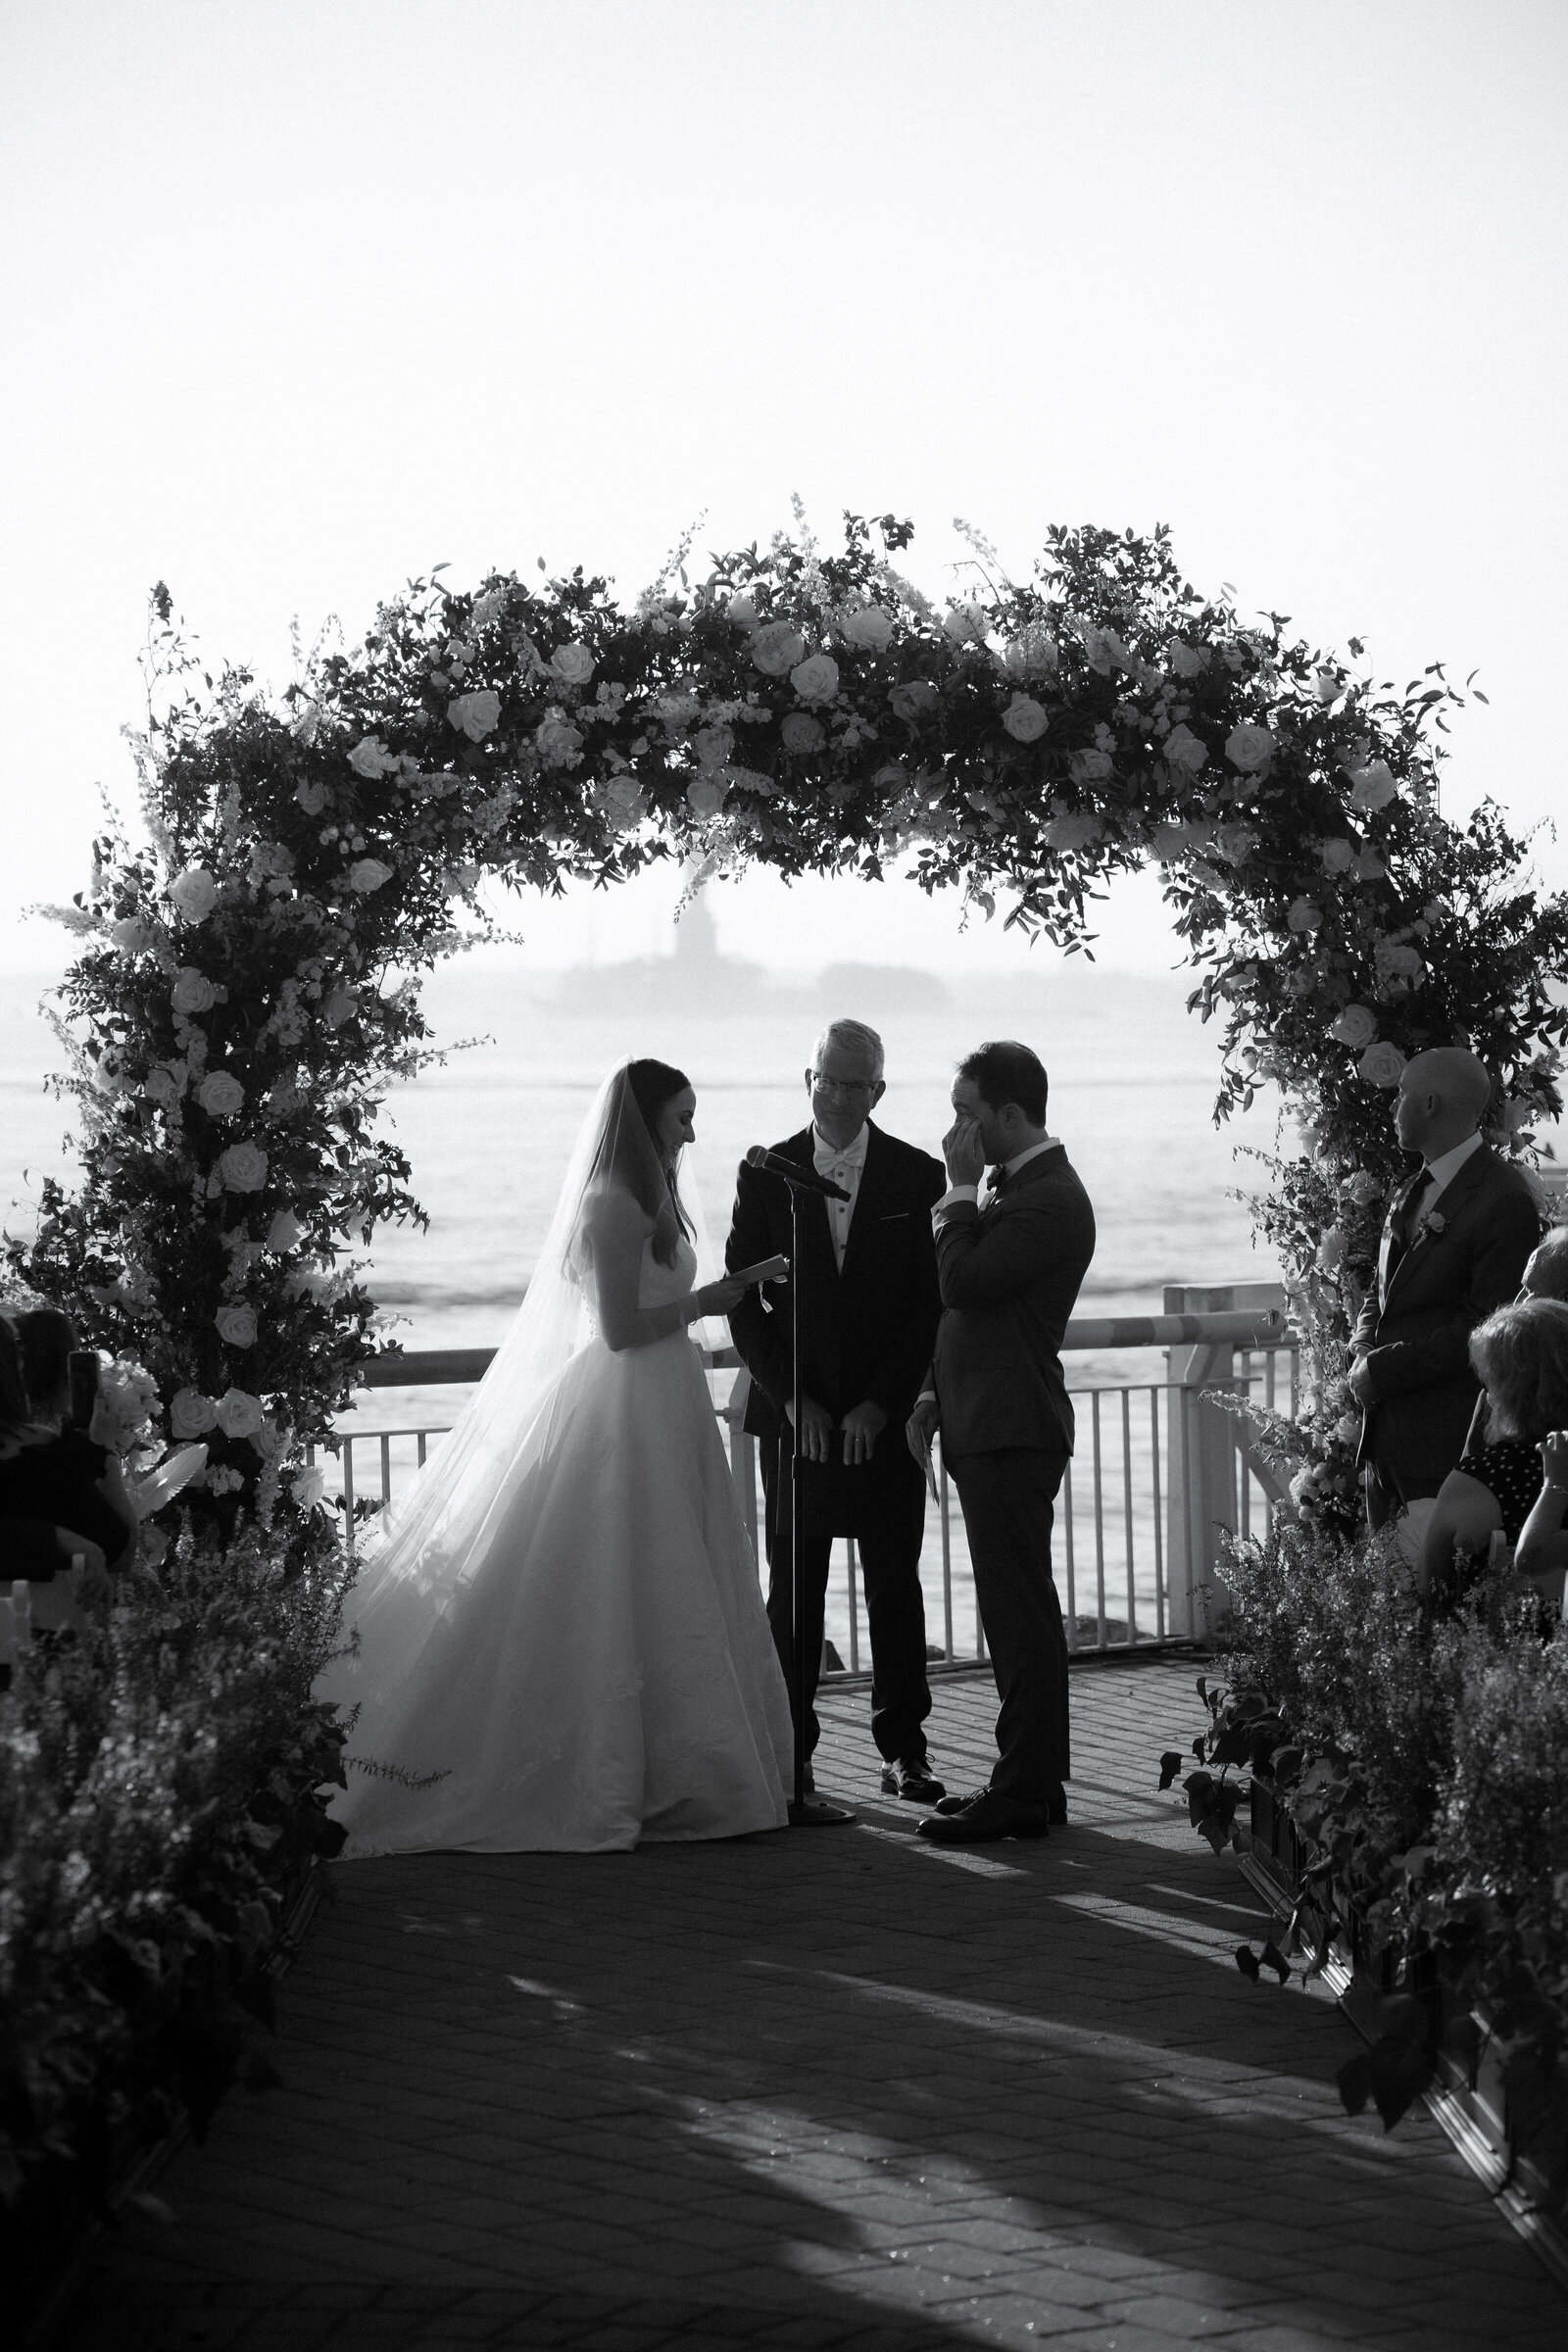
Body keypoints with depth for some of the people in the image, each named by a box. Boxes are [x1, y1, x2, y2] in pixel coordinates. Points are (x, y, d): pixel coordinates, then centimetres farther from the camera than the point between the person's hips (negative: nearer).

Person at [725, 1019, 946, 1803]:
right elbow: (743, 1300, 2)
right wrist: (790, 1399, -7)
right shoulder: (765, 1175, 3)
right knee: (792, 1590, 2)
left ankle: (904, 1748, 10)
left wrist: (882, 1405, -8)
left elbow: (930, 1303, 0)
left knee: (895, 1586, 4)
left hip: (886, 1416, 0)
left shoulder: (917, 1176, 2)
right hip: (794, 1416, 0)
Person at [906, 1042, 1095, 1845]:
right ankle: (1030, 1779, 20)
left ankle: (1024, 1792, -3)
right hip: (990, 1425, 10)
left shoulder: (1050, 1199, -16)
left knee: (1019, 1613, -7)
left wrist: (960, 1188, -12)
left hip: (1013, 1432, -10)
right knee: (1019, 1612, 13)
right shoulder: (1016, 1187, 16)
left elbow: (964, 1282, -22)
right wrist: (937, 1393, 16)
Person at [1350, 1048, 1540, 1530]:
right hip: (1385, 1440, 8)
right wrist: (1363, 1353, 1)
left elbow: (1487, 1328, -16)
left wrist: (1383, 1369, -15)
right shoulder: (1408, 1194, 17)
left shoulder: (1505, 1201, -12)